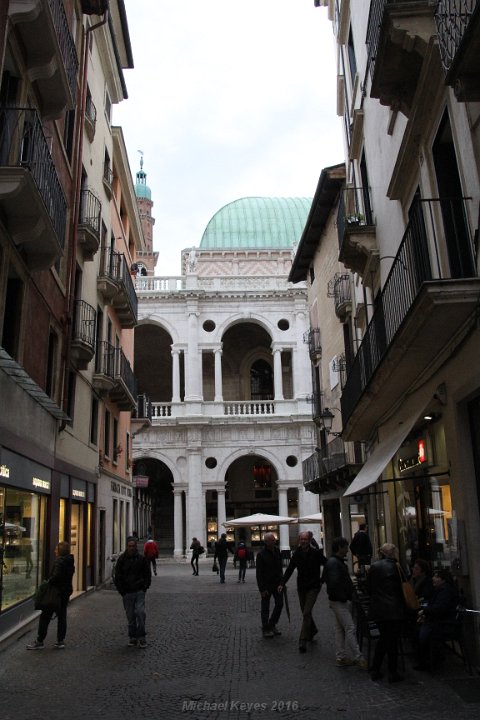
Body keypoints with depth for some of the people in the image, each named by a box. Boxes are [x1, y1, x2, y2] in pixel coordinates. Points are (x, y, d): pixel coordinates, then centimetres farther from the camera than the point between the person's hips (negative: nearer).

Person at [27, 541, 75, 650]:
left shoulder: (59, 561, -18)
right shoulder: (70, 562, 8)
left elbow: (56, 576, -29)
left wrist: (49, 582, -14)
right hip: (66, 591, 8)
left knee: (45, 617, 3)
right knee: (62, 616, 12)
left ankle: (40, 642, 8)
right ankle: (60, 641, 15)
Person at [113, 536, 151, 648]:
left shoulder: (141, 558, 1)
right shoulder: (122, 559, 0)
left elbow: (147, 575, 8)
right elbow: (117, 577, 4)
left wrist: (144, 588, -1)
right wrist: (122, 591, -2)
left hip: (139, 591, -1)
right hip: (127, 592, 1)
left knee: (140, 612, -11)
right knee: (130, 616, 6)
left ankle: (141, 637, 1)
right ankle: (132, 637, 19)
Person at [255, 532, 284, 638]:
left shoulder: (277, 551, 3)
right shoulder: (261, 554, -16)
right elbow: (259, 573, -15)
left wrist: (282, 580, 11)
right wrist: (262, 589, -17)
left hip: (277, 583, 6)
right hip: (266, 585, -6)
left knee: (279, 604, 7)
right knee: (265, 607, 5)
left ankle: (272, 625, 24)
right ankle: (265, 629, 18)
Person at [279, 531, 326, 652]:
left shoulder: (316, 553, -11)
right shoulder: (296, 554, 2)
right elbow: (289, 569, 7)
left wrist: (322, 580, -8)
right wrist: (282, 584, 0)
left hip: (313, 587, -5)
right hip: (301, 587, 5)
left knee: (306, 613, -13)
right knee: (305, 612, 15)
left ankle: (302, 642, -9)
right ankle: (312, 630, 41)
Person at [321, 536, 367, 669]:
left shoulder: (337, 562, 14)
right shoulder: (333, 563, -20)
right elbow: (334, 583, -27)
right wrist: (344, 597, -17)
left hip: (339, 601, 11)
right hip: (339, 602, -11)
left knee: (340, 629, 13)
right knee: (350, 629, -7)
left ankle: (340, 658, 20)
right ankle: (358, 658, -2)